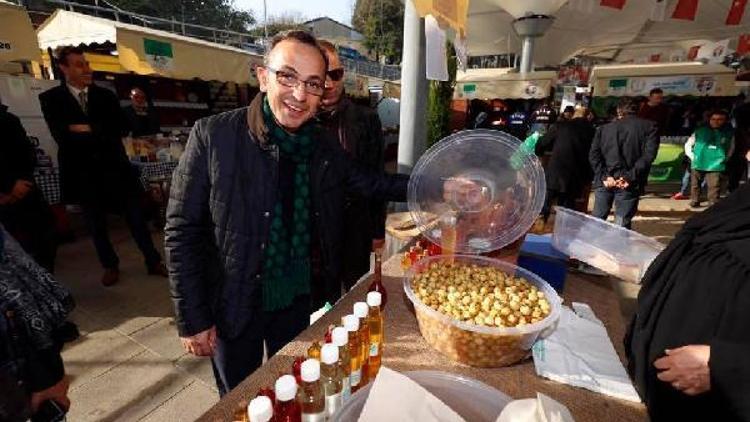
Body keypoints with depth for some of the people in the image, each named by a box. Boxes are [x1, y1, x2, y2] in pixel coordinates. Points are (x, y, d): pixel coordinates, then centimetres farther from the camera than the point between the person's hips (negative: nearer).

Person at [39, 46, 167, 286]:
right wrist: (101, 134, -13)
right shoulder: (51, 99, 0)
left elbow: (117, 129, -5)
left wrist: (88, 130, -15)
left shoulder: (106, 96, 7)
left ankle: (153, 261, 15)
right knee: (96, 224, 11)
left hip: (113, 166, 1)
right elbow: (62, 136, -12)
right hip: (83, 172, 0)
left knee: (135, 216, 4)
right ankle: (110, 265, 28)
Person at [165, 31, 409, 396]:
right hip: (233, 305, -3)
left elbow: (370, 184, 7)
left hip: (301, 299, 4)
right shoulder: (213, 135, -16)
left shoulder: (326, 147, -5)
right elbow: (182, 232, -13)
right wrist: (192, 320, -12)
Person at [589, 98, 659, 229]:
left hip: (605, 181, 2)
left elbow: (593, 155, -1)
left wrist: (604, 176, -6)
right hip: (629, 184, -2)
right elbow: (648, 154, -9)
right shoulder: (649, 127, 6)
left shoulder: (604, 128, 12)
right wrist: (630, 177, -11)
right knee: (621, 226, 2)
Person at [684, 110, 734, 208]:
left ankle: (713, 205, 2)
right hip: (698, 164, 0)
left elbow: (731, 148, 18)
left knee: (714, 187, -5)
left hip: (716, 166, 0)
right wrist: (693, 157, -1)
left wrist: (724, 159, 8)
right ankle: (694, 201, 25)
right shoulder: (700, 131, 2)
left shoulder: (729, 133, 6)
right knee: (695, 184, 11)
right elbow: (688, 145, 8)